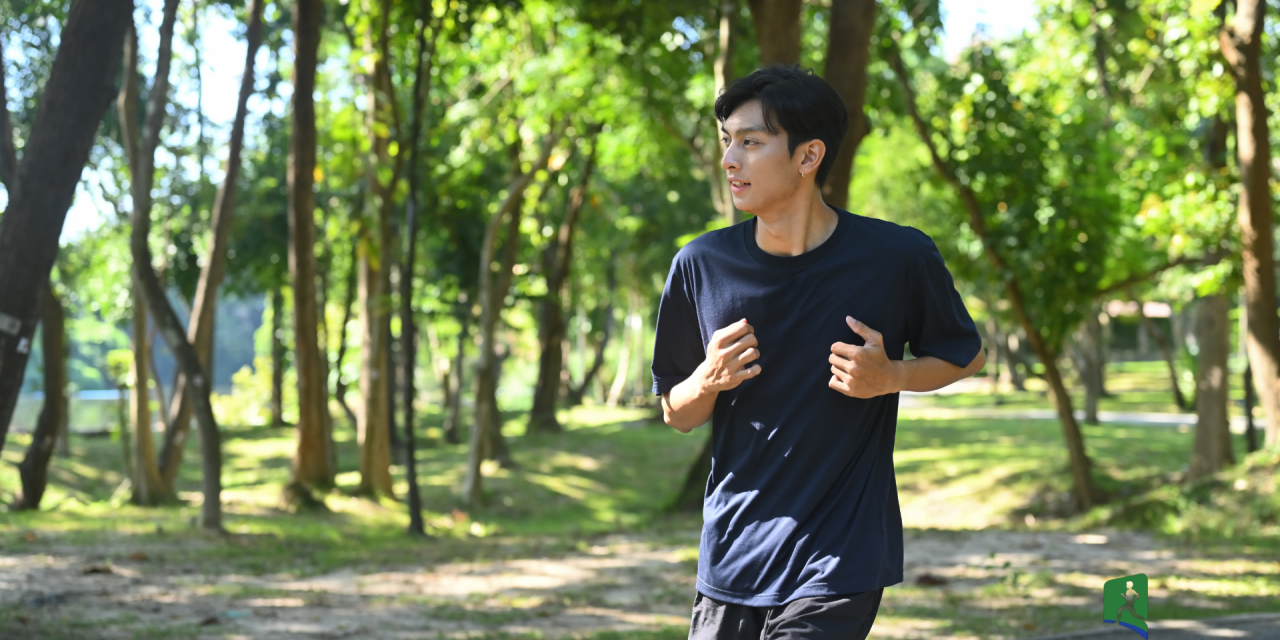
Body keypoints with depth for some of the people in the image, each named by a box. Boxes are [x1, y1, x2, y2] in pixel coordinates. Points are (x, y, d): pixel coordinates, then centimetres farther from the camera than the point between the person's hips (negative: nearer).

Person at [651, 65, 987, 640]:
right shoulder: (702, 265, -2)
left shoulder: (897, 258, -9)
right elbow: (677, 415, 10)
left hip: (838, 564, -3)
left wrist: (889, 377, -11)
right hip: (730, 558, 3)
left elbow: (966, 356, 9)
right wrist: (708, 381, -13)